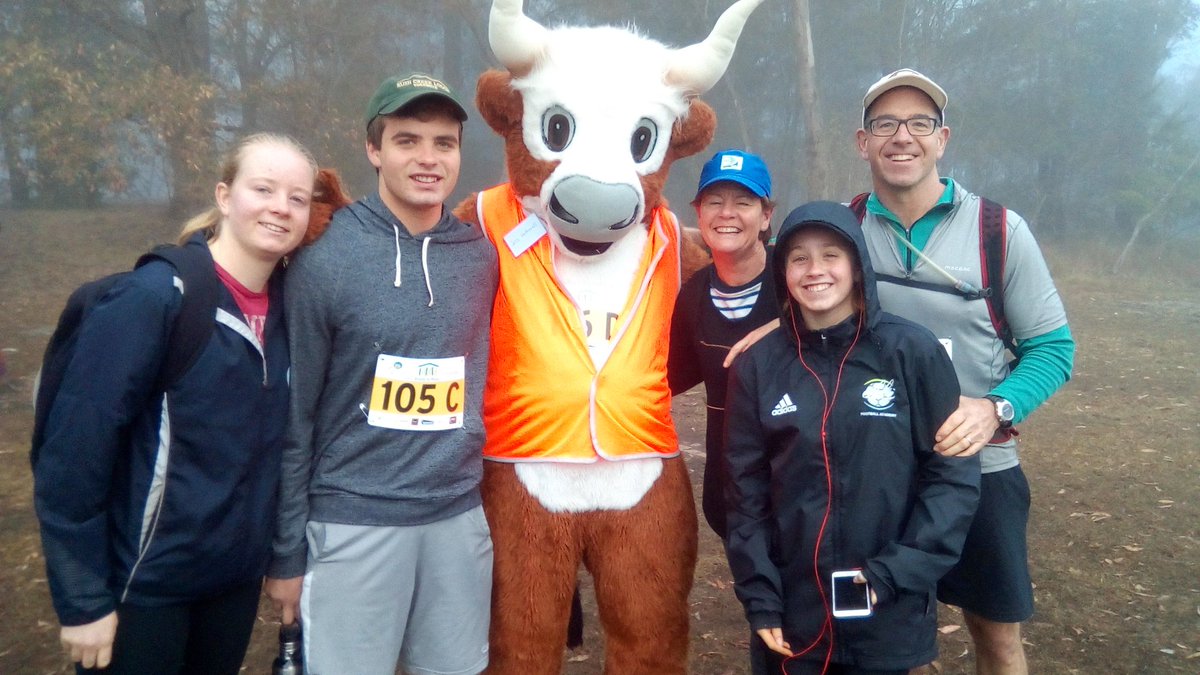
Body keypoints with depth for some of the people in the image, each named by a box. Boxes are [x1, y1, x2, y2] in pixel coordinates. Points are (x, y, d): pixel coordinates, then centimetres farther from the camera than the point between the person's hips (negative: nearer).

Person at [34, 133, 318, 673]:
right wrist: (83, 600, -15)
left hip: (238, 577, 6)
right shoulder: (153, 297, -18)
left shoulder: (284, 305, 0)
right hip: (143, 585, -5)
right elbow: (72, 452, -17)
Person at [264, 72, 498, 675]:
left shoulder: (480, 257, 3)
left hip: (458, 519, 4)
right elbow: (292, 418, -6)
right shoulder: (324, 261, -9)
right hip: (352, 523, -3)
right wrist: (287, 551, -4)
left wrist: (475, 489, 12)